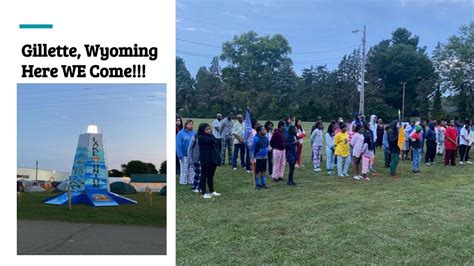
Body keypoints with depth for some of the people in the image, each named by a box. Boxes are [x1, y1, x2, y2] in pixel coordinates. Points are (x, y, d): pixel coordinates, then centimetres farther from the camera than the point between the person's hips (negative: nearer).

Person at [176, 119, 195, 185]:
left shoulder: (194, 133, 0)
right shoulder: (181, 133, -9)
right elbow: (178, 145, -11)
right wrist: (180, 155, -16)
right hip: (184, 155, -3)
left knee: (192, 169, 12)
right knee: (184, 170, 5)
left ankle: (191, 181, 24)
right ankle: (183, 182, 16)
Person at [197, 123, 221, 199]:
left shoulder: (211, 136, 11)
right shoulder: (201, 137, -11)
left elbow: (216, 143, 8)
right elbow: (212, 141, -22)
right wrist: (215, 141, 2)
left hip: (213, 159, 7)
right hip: (205, 160, -7)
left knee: (211, 176, 16)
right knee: (204, 176, 2)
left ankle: (212, 191, 27)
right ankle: (204, 193, 8)